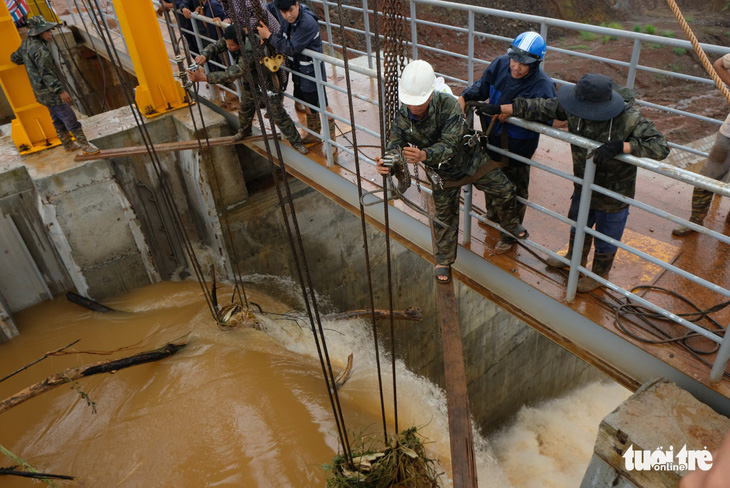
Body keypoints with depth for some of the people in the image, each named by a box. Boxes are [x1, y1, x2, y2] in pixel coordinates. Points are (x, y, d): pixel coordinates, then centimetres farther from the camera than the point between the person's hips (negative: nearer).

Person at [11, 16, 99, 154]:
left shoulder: (25, 44, 6)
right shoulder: (41, 50, -24)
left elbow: (15, 58, 21)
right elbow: (46, 73, -27)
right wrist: (61, 91, -26)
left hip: (40, 91, 10)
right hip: (49, 91, -10)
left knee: (58, 119, 19)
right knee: (70, 118, -4)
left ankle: (68, 144, 30)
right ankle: (85, 145, 1)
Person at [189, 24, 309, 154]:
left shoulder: (250, 54, -46)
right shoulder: (229, 39, -23)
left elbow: (231, 75, -49)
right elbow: (215, 47, -13)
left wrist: (204, 77, -51)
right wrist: (204, 56, -39)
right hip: (248, 82, 8)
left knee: (278, 114, -5)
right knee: (245, 108, 25)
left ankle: (295, 141, 10)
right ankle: (245, 131, 54)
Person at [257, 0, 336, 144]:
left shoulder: (308, 23, -31)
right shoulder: (282, 13, -7)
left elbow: (290, 48, -31)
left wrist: (268, 35, -24)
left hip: (311, 71, -9)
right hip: (297, 68, 9)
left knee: (322, 106, 2)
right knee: (306, 102, 22)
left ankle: (331, 140, 18)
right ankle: (313, 133, 42)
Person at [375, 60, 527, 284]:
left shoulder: (448, 104, -35)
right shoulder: (402, 119, -24)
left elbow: (449, 145, -41)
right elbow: (394, 148, -26)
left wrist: (424, 155, -62)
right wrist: (385, 164, -52)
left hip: (471, 159, -1)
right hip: (442, 173, 2)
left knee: (504, 192, 9)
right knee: (444, 218, 12)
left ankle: (510, 224, 43)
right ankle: (443, 260, 34)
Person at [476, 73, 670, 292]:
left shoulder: (630, 120, -33)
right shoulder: (574, 109, -20)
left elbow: (660, 147, -37)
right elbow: (540, 107, -10)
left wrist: (619, 146, -49)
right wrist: (500, 109, -8)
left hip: (613, 194, -5)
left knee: (606, 238, 17)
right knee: (578, 225, 29)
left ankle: (600, 274, 46)